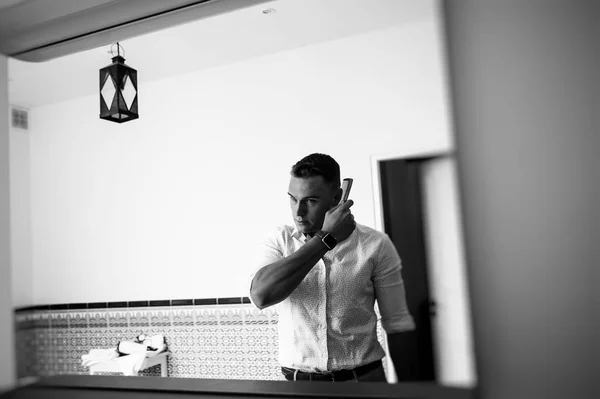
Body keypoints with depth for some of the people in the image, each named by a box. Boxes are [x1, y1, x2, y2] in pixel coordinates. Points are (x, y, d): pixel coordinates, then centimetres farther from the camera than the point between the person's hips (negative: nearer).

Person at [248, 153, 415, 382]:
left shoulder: (375, 245, -8)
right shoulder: (279, 241, -4)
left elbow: (397, 325, -2)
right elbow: (261, 295, -24)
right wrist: (326, 238, -23)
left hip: (363, 378, -1)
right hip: (296, 381, 1)